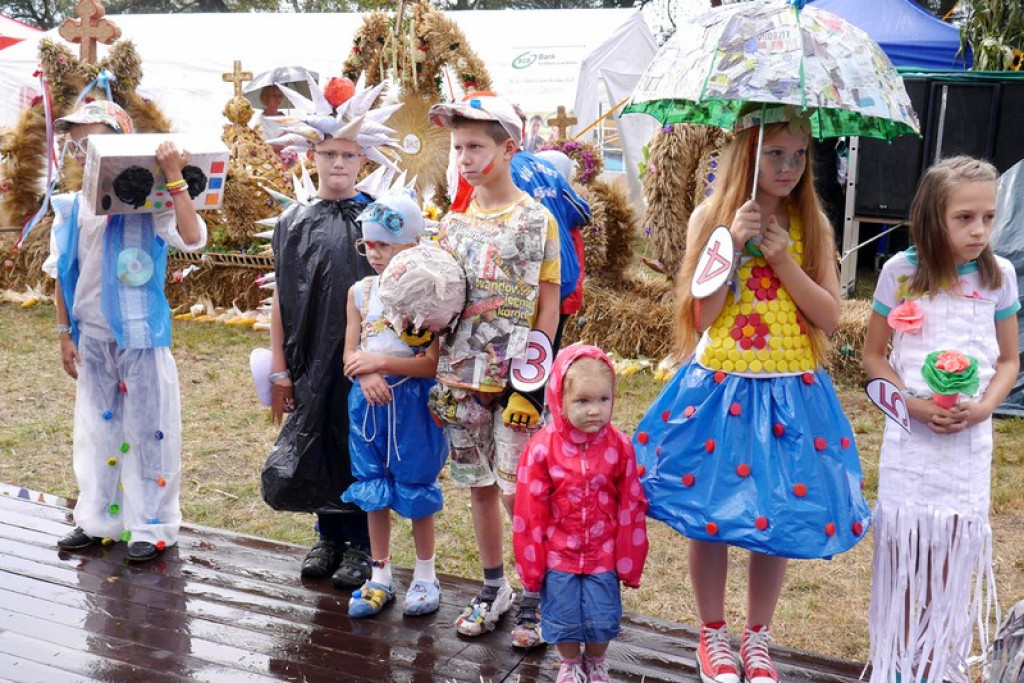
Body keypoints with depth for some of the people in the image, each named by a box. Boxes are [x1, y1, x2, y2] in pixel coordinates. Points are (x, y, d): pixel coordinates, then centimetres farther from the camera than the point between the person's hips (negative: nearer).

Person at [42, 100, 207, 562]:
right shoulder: (71, 209, 4)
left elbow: (192, 238, -28)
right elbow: (61, 276, 10)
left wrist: (174, 179, -29)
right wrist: (64, 334, 9)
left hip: (140, 337, -5)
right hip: (92, 338, 5)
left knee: (146, 428, 3)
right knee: (95, 427, 15)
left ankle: (153, 526, 16)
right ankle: (97, 519, 29)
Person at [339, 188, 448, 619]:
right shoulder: (360, 292, 4)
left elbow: (433, 362, -16)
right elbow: (350, 355, 2)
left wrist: (382, 362, -20)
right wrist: (366, 375, -19)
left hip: (412, 404, -4)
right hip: (368, 402, 5)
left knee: (415, 489, 7)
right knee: (373, 490, 12)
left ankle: (425, 576, 25)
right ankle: (380, 576, 27)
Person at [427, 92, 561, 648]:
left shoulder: (536, 220, -4)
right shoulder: (454, 221, 9)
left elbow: (548, 305, -4)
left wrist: (532, 379, -10)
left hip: (514, 378, -5)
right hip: (461, 376, 5)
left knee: (518, 491, -3)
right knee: (478, 485, 13)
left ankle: (535, 599, 13)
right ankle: (493, 588, 28)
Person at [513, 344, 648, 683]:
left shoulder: (620, 447, -12)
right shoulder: (541, 449, -16)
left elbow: (631, 508, -3)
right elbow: (529, 513, -9)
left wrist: (629, 561, 0)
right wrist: (531, 565, -5)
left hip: (603, 556, 1)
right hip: (558, 556, -1)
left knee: (603, 619, 11)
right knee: (563, 618, 13)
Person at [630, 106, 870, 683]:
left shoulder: (812, 225, 3)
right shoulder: (711, 218, -2)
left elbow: (830, 318, -3)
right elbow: (702, 316, -8)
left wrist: (781, 258, -12)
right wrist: (734, 242, -16)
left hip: (792, 393, 2)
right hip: (722, 388, -2)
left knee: (780, 516, 8)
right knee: (711, 515, 6)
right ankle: (714, 635, 28)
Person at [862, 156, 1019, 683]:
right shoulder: (901, 271, -6)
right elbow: (872, 355, 1)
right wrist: (913, 403, -13)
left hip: (969, 436, 1)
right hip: (911, 433, -1)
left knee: (955, 548, 7)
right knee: (903, 544, 5)